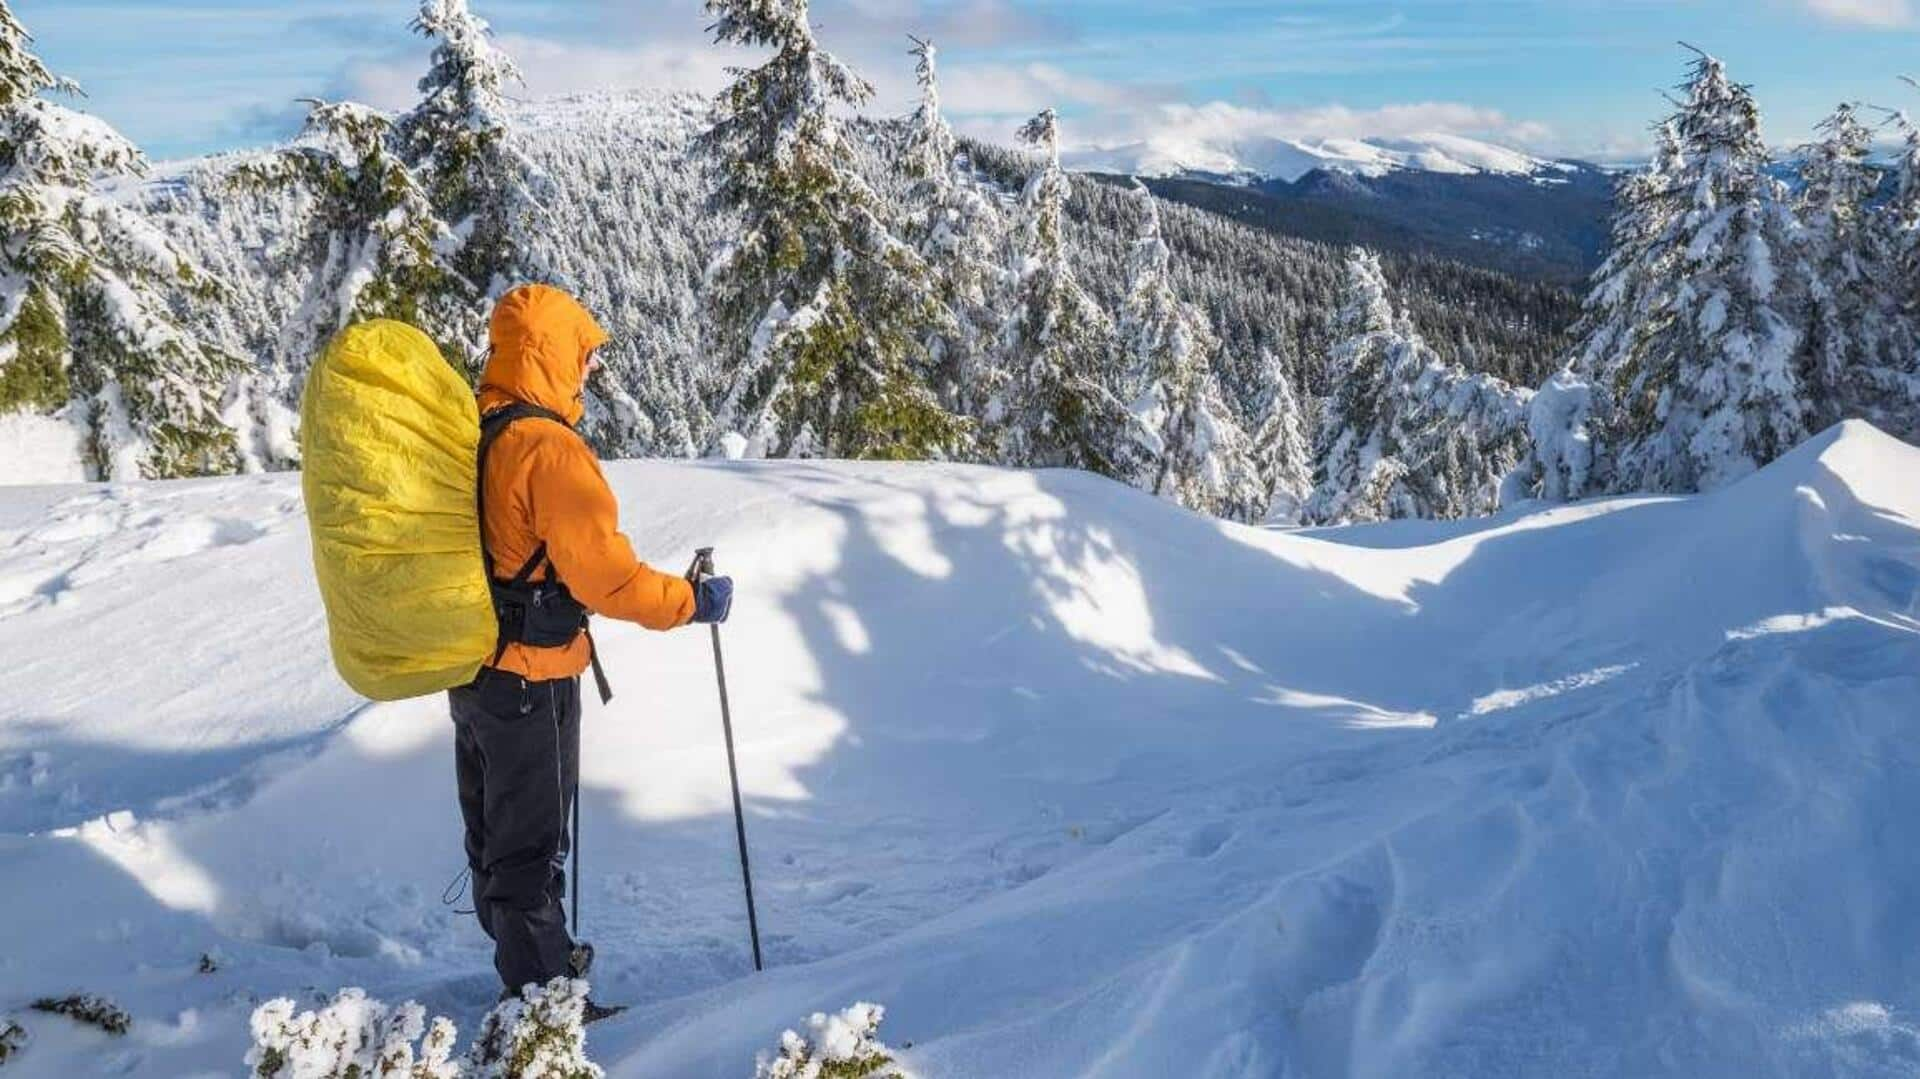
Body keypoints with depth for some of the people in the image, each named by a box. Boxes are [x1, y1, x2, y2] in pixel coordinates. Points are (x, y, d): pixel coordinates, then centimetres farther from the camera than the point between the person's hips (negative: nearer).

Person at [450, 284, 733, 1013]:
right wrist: (692, 601, -13)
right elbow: (606, 576, -25)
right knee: (531, 844, 4)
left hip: (470, 668, 9)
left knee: (492, 831, 21)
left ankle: (525, 960, 40)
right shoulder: (549, 449, -23)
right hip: (531, 679, -9)